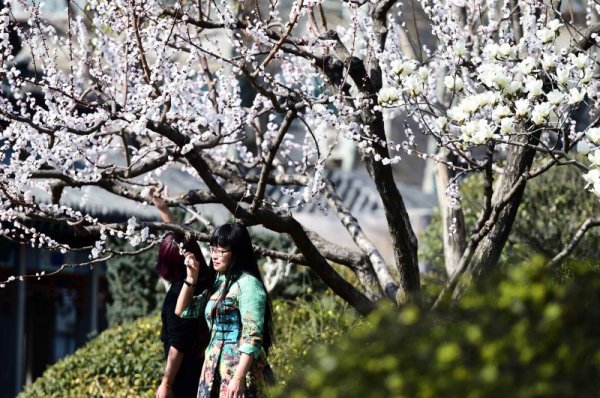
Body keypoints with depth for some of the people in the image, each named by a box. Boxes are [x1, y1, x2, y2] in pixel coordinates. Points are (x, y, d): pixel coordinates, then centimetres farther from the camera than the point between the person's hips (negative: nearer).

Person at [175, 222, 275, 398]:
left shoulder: (247, 284, -10)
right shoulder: (218, 283, 15)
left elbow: (252, 337, -17)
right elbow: (182, 311, 25)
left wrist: (239, 378, -24)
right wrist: (191, 278, 12)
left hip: (238, 370, -8)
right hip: (214, 370, 8)